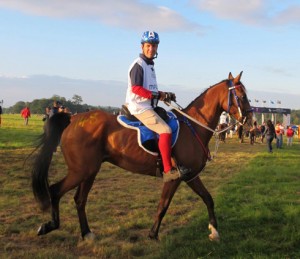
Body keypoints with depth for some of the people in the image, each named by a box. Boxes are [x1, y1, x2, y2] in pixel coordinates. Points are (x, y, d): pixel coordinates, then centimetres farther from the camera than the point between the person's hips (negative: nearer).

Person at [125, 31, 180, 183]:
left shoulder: (150, 65, 20)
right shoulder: (138, 65, -10)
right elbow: (136, 88, -20)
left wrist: (163, 95, 7)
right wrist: (157, 95, -19)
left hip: (148, 106, 10)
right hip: (139, 107, -10)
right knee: (165, 131, -22)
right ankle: (168, 170, -22)